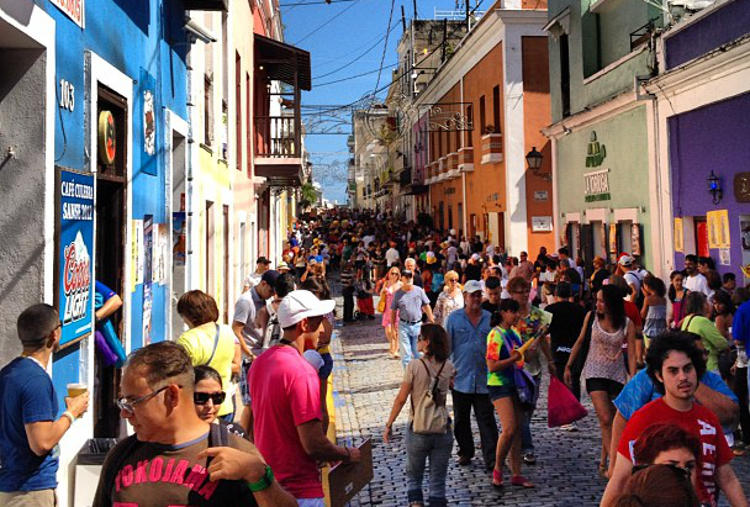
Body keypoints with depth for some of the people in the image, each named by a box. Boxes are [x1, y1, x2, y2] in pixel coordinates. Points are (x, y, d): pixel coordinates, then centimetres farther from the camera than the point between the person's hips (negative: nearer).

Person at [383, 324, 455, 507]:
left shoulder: (414, 366, -14)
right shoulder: (448, 366, -3)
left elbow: (401, 399, -12)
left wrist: (388, 425, -2)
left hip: (417, 430, -3)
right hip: (442, 430, 3)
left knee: (413, 476, 18)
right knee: (438, 480, 13)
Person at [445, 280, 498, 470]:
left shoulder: (490, 319, 4)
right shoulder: (454, 318, 1)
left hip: (484, 380, 0)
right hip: (461, 378, 0)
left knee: (486, 421, -1)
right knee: (461, 420, 13)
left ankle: (491, 458, 3)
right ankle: (465, 452, 29)